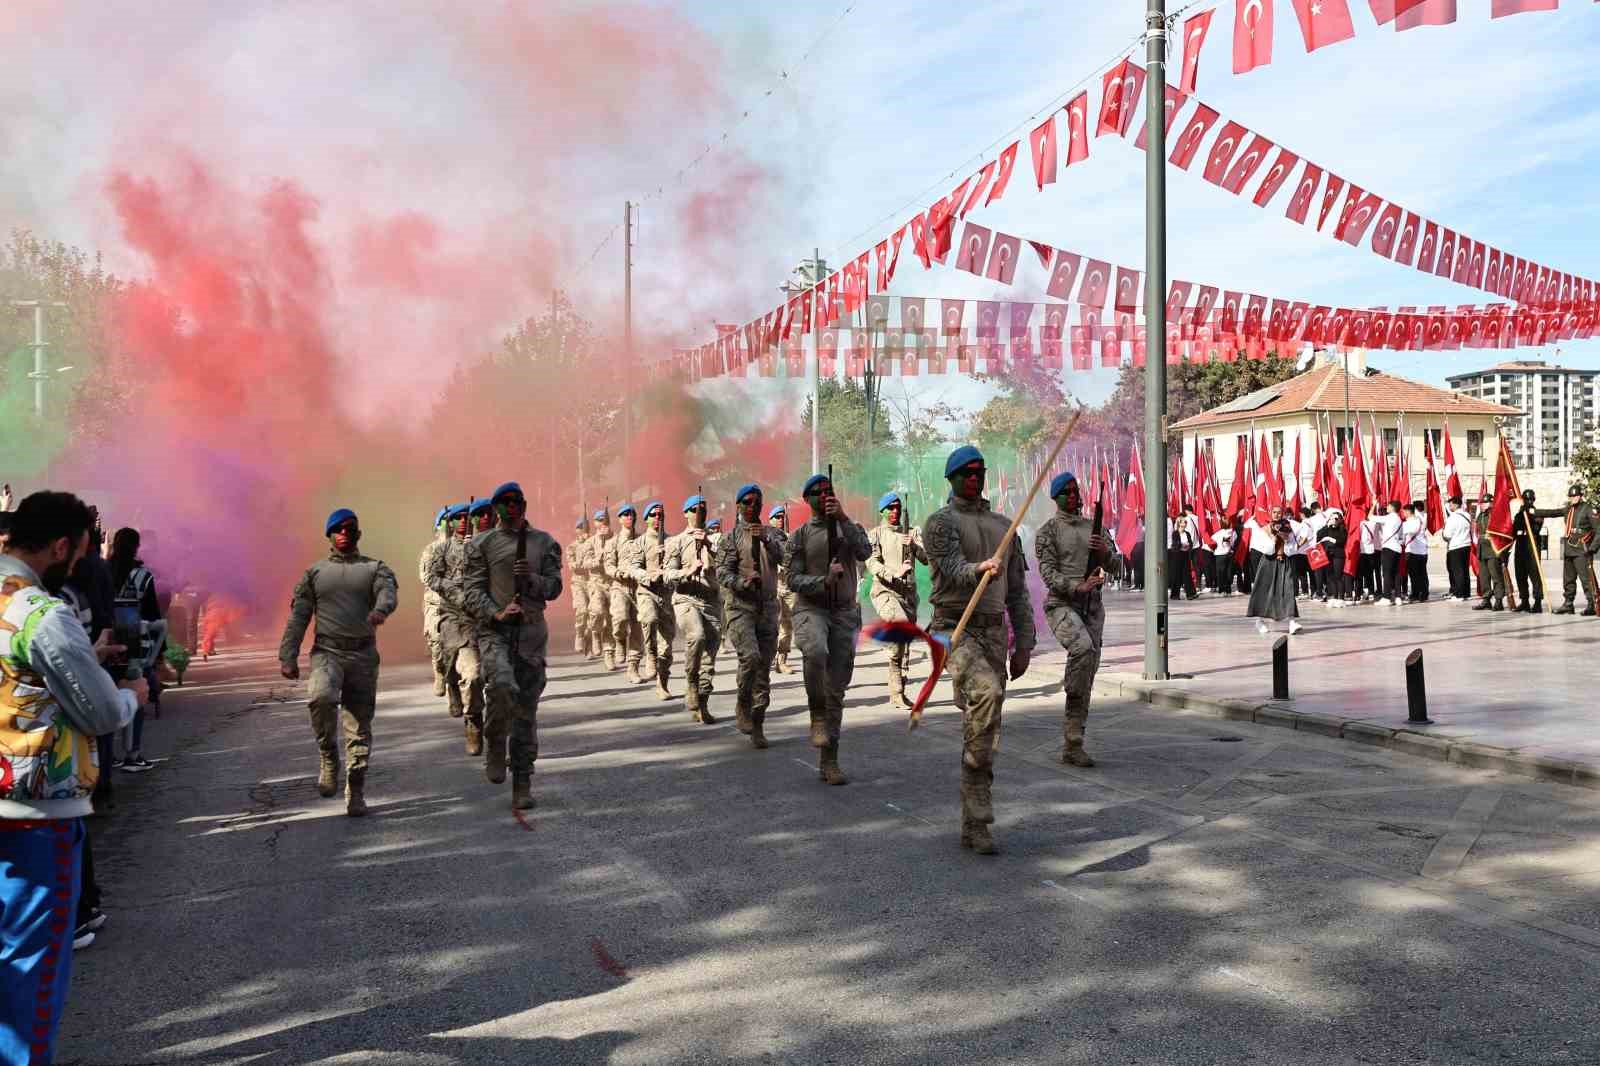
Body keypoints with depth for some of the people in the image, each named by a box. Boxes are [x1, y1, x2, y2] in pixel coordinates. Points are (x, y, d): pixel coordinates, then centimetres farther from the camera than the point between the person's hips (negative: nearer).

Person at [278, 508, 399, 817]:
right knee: (321, 697, -30)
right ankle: (329, 757, -6)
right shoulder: (315, 572, 13)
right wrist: (288, 656, 0)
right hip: (326, 652, 0)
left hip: (364, 655, 0)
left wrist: (381, 609, -35)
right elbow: (298, 616, 9)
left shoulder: (375, 568, 10)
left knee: (360, 724, 2)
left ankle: (355, 792, 11)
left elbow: (388, 592, -12)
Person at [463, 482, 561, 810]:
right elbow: (471, 589, 1)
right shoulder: (482, 543, 7)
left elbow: (555, 588, 10)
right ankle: (494, 747, -2)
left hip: (532, 631, 2)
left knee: (527, 708, 3)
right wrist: (496, 613, -15)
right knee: (501, 685, -29)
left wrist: (533, 578, -11)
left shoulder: (544, 542, 12)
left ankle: (522, 784, 11)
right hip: (494, 630, -2)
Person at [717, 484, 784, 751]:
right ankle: (742, 707, -3)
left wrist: (767, 541, -22)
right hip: (739, 607, -4)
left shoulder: (769, 533, 14)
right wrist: (744, 582, -24)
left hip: (767, 608, 4)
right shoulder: (731, 538, 2)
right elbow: (722, 572, -6)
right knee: (750, 655, -25)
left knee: (764, 667, 4)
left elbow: (782, 557, -4)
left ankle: (757, 727, 14)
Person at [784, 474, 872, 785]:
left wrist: (843, 518, -16)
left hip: (845, 611, 3)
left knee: (836, 690, 4)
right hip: (810, 608, -3)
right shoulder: (800, 536, 6)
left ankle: (828, 762, 12)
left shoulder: (850, 528, 12)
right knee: (815, 652, -37)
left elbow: (864, 552, -9)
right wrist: (824, 581, -20)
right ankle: (817, 716, -16)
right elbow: (794, 579, -3)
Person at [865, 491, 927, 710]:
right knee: (901, 623, -33)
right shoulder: (874, 534, 7)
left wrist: (914, 545, -13)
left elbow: (926, 559, 6)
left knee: (905, 646, 5)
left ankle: (897, 694, 13)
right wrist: (893, 573, -23)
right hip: (884, 591, -4)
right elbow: (872, 563, -8)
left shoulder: (912, 533, 17)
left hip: (908, 593, 4)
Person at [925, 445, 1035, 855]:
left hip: (994, 632, 6)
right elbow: (953, 571, -18)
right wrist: (980, 570, -41)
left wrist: (1023, 644, 10)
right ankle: (979, 810, -21)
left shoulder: (1002, 526, 16)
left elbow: (1017, 590, 16)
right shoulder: (940, 522, -1)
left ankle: (974, 826, 14)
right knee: (987, 691, -33)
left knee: (980, 730, 7)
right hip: (955, 628, -6)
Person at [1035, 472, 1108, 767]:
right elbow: (1047, 573, -8)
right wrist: (1078, 587, -23)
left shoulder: (1093, 526, 16)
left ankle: (1072, 747, 6)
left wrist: (1105, 550, -7)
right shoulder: (1048, 530, 1)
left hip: (1092, 606, 5)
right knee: (1083, 647, -35)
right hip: (1062, 604, -5)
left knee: (1088, 674, 1)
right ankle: (1072, 696, -11)